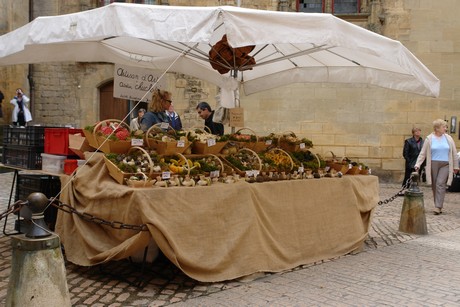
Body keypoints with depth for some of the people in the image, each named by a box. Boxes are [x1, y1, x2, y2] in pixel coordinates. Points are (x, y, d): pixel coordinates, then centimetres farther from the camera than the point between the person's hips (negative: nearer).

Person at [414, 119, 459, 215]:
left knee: (440, 184, -12)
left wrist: (456, 166, 14)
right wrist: (418, 164, -5)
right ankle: (438, 206, 14)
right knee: (434, 185, 3)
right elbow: (423, 153, 4)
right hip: (433, 164, 0)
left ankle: (438, 207, -14)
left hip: (445, 165, 0)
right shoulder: (429, 139, 2)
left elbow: (454, 153, 13)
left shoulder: (449, 138, 7)